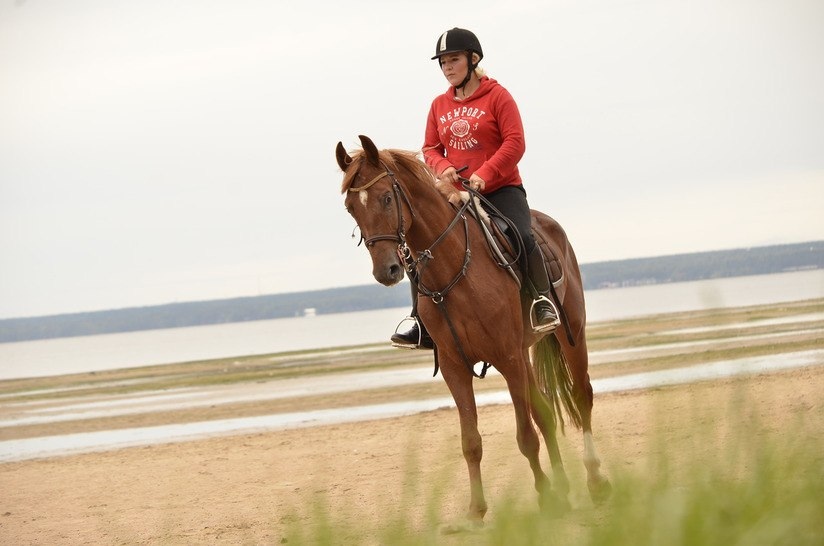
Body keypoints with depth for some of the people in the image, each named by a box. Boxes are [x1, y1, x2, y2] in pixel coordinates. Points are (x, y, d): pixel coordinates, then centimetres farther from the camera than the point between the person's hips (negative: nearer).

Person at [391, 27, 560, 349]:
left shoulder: (497, 96, -4)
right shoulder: (439, 106, 10)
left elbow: (515, 143, -12)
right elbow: (430, 149, 11)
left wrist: (485, 173, -23)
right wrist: (443, 168, -12)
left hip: (500, 188, -5)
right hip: (455, 193, 5)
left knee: (521, 237, -31)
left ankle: (544, 300, -18)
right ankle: (422, 326, -2)